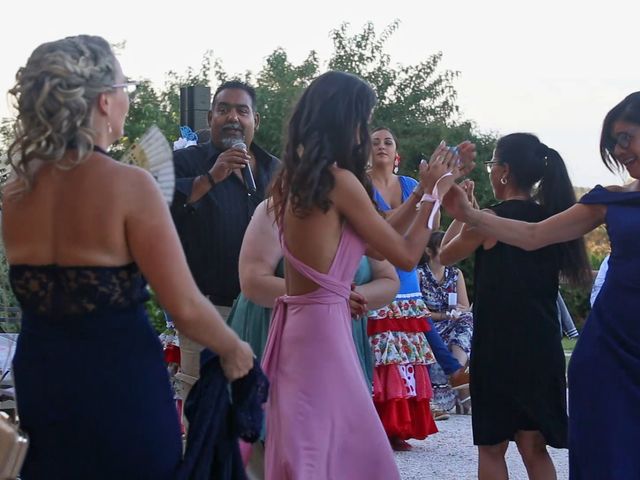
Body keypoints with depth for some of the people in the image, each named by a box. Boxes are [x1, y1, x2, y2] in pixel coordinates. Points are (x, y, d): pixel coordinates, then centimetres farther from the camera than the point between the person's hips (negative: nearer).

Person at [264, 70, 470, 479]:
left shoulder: (298, 177, 11)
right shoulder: (339, 180, -14)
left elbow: (372, 241, 18)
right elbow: (406, 255, -8)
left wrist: (421, 195, 22)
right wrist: (433, 193, 6)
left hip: (298, 321, 9)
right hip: (323, 324, -9)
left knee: (306, 446, 15)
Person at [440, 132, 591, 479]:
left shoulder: (488, 219, -9)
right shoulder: (551, 220, 6)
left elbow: (445, 255, 7)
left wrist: (464, 211, 15)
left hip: (498, 347, -5)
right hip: (542, 346, 5)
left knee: (491, 447, 7)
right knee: (534, 449, 11)